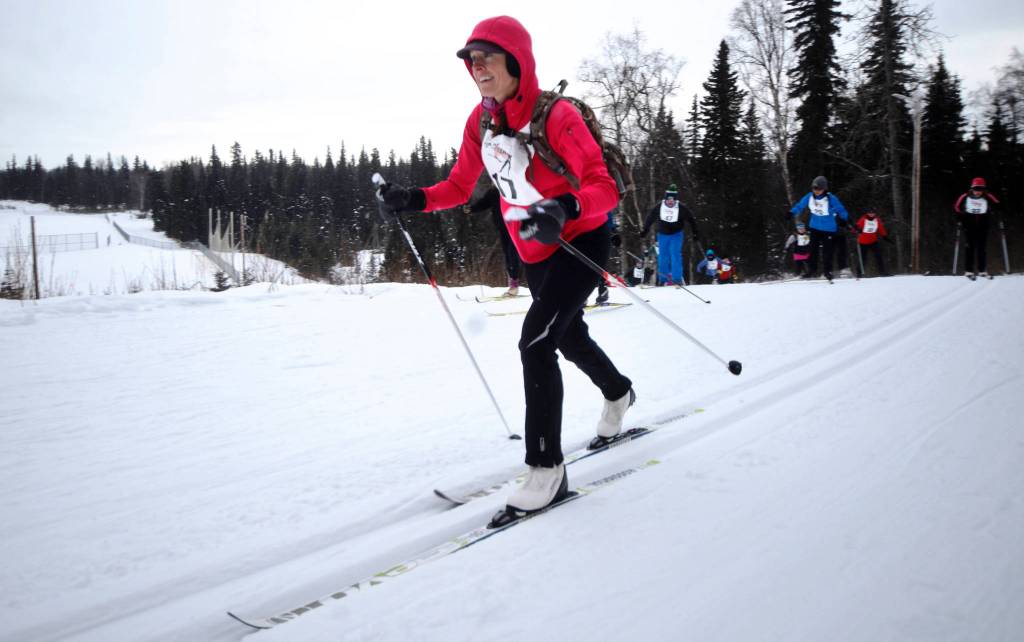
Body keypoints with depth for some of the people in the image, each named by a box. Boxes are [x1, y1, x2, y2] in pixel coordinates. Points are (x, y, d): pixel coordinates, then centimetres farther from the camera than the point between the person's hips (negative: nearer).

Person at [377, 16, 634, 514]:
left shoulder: (556, 117, -24)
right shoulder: (480, 122, -5)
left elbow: (605, 188, -28)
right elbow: (459, 187, 4)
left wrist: (565, 208, -48)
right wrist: (413, 200, -13)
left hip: (581, 242, -7)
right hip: (534, 252, 8)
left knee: (535, 342, -21)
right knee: (569, 338, 24)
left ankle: (547, 468, -9)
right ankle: (618, 392, 56)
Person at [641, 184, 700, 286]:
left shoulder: (681, 208, -13)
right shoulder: (659, 207, -11)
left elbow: (691, 219, -2)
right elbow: (649, 218, 4)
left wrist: (696, 233, -1)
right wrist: (645, 230, 8)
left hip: (676, 235, -2)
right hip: (662, 235, 2)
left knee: (675, 255, -14)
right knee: (663, 258, 6)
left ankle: (677, 279, -11)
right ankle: (663, 280, 19)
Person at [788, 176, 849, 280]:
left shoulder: (831, 198, -20)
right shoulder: (809, 197, -8)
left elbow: (841, 209, -15)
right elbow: (800, 205, 4)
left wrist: (844, 219, -29)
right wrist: (792, 213, -8)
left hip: (828, 229, -4)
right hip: (815, 227, 4)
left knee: (827, 250, 0)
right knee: (813, 249, 7)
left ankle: (827, 270, 15)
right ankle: (812, 269, 19)